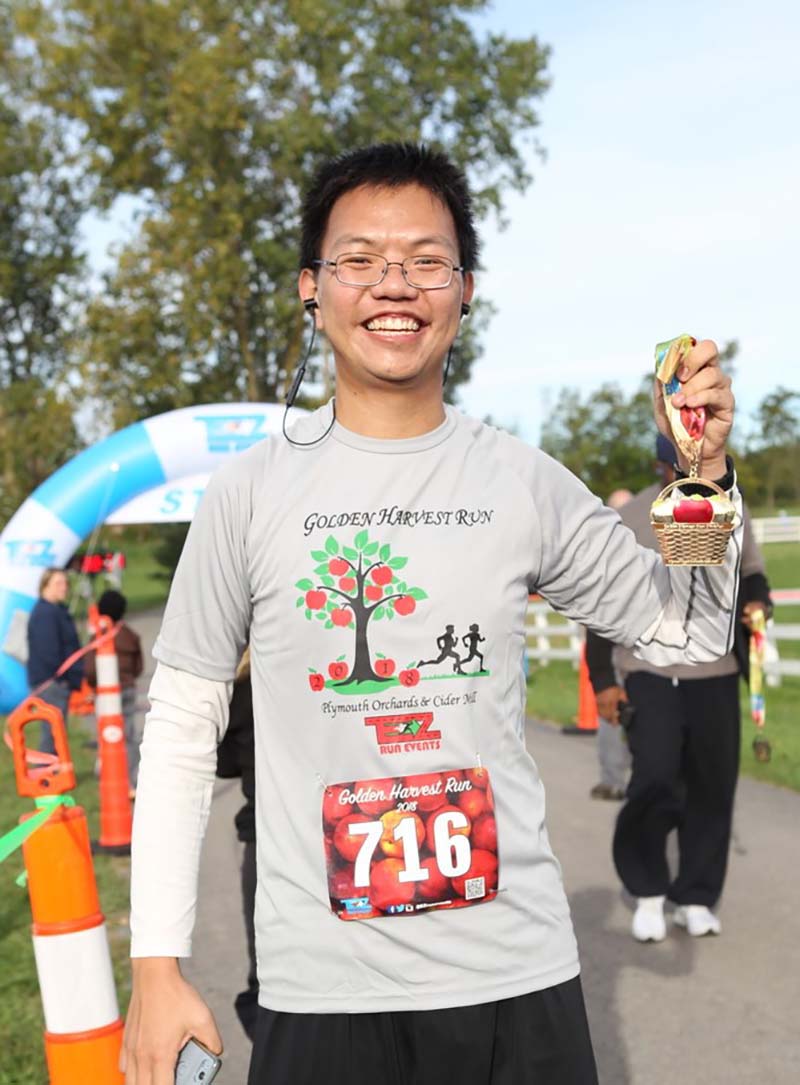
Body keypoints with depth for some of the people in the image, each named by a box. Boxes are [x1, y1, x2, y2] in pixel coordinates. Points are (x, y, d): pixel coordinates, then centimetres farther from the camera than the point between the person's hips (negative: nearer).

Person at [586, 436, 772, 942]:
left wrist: (757, 602, -5)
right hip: (650, 674, -3)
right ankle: (648, 891, 10)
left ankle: (696, 896, 22)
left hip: (717, 676, 3)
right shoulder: (629, 521, -3)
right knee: (654, 779, -12)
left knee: (713, 788, 5)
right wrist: (603, 678, -2)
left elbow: (753, 576, 20)